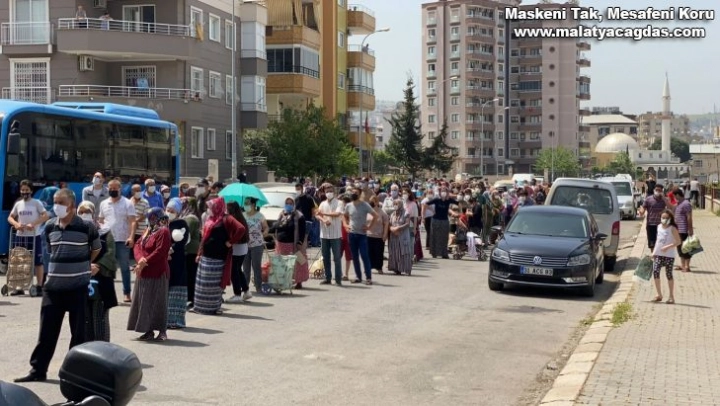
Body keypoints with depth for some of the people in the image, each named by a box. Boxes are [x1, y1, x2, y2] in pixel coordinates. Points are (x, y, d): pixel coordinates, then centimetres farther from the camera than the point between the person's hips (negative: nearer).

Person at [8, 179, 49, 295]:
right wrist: (16, 224, -8)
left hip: (34, 236, -5)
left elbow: (46, 216, -12)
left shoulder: (36, 203, -3)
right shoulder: (18, 204, 10)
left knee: (38, 262, -1)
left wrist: (33, 224, -22)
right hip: (20, 236, 5)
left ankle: (39, 286, 4)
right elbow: (10, 217, 13)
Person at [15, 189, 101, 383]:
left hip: (77, 287, -4)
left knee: (78, 331, 4)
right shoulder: (49, 226, 5)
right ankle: (38, 370, 14)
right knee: (47, 330, 6)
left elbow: (96, 249, 8)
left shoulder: (86, 227, -8)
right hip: (53, 286, 4)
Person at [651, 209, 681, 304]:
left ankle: (671, 296, 12)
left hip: (669, 255, -5)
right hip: (658, 254, 5)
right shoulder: (659, 227, 9)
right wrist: (654, 252, 15)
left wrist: (668, 247, -23)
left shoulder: (672, 228, -8)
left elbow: (678, 242, -12)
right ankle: (659, 295, 8)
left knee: (669, 274, 1)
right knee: (655, 272, -4)